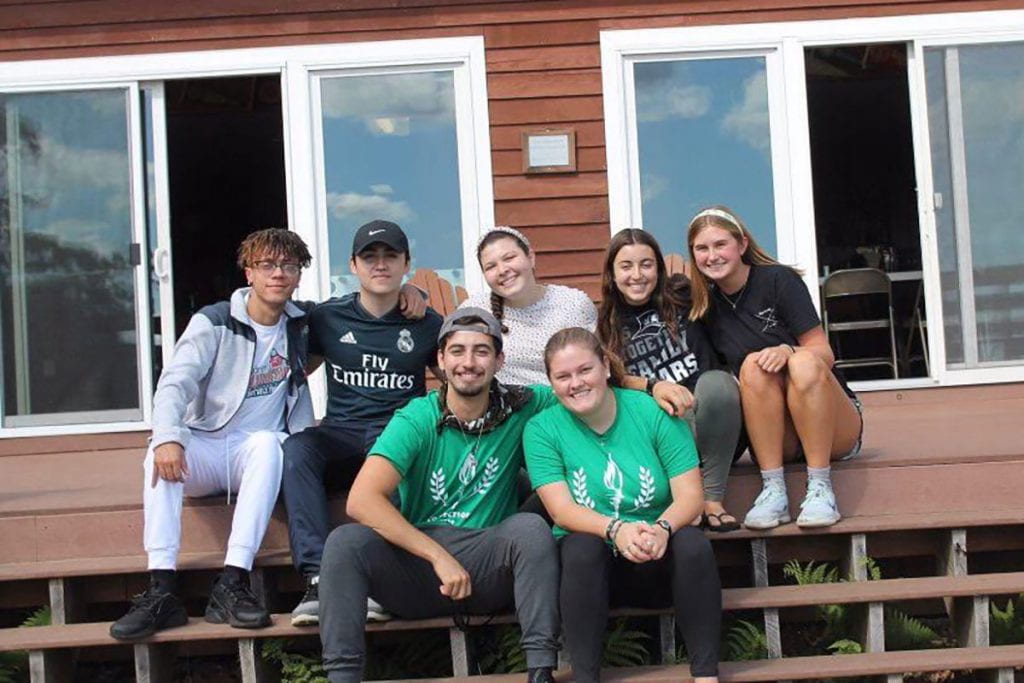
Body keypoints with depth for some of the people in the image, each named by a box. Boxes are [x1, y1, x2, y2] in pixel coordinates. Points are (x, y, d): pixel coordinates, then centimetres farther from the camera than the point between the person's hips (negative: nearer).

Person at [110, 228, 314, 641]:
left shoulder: (300, 327, 9)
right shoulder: (214, 322, -1)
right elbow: (175, 382, -14)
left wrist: (305, 446, 5)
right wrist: (168, 436, -33)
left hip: (257, 452, 1)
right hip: (205, 450, -1)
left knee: (268, 442, -34)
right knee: (164, 451, -33)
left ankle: (232, 583, -41)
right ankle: (160, 591, -40)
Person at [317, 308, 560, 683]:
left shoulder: (519, 409, -2)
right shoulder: (416, 419, -8)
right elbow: (362, 500, -20)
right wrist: (439, 556, -24)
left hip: (487, 570, 1)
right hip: (416, 563, 0)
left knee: (530, 528, -28)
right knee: (345, 542, -25)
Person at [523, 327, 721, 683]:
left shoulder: (653, 412, -3)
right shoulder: (541, 430, -2)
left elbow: (691, 496, -8)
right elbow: (562, 510, -13)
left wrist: (662, 528, -31)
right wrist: (616, 530, -33)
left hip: (659, 560, 1)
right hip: (591, 561, 0)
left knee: (693, 542, -29)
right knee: (582, 545, -32)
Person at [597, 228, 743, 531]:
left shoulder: (683, 297, 6)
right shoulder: (609, 325, 8)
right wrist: (655, 386, -15)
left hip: (707, 424, 0)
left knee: (715, 382, -32)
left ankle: (712, 498, -24)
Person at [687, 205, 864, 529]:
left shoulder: (779, 280, -6)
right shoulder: (706, 304, 6)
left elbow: (825, 355, -9)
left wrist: (788, 352, -29)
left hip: (833, 429, -2)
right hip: (774, 436, 2)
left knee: (804, 363, -32)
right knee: (753, 365, -26)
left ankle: (820, 487, -31)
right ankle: (773, 490, -29)